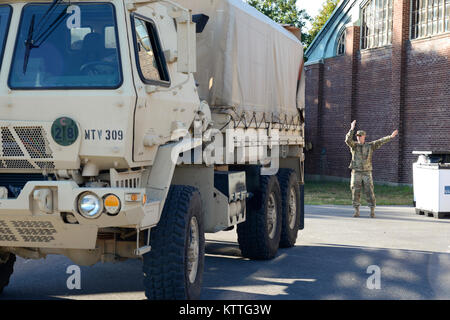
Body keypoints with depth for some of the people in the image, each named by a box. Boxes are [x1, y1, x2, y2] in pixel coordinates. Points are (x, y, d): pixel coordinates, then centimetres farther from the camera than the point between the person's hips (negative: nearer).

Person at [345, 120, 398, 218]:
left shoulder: (370, 146, 5)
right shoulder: (354, 145, 3)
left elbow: (381, 141, -3)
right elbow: (348, 140, -16)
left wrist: (390, 137, -15)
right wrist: (352, 129, -26)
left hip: (367, 173, 0)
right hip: (356, 173, 0)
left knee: (369, 192, -2)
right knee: (355, 192, -1)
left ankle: (372, 212, 6)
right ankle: (356, 212, 6)